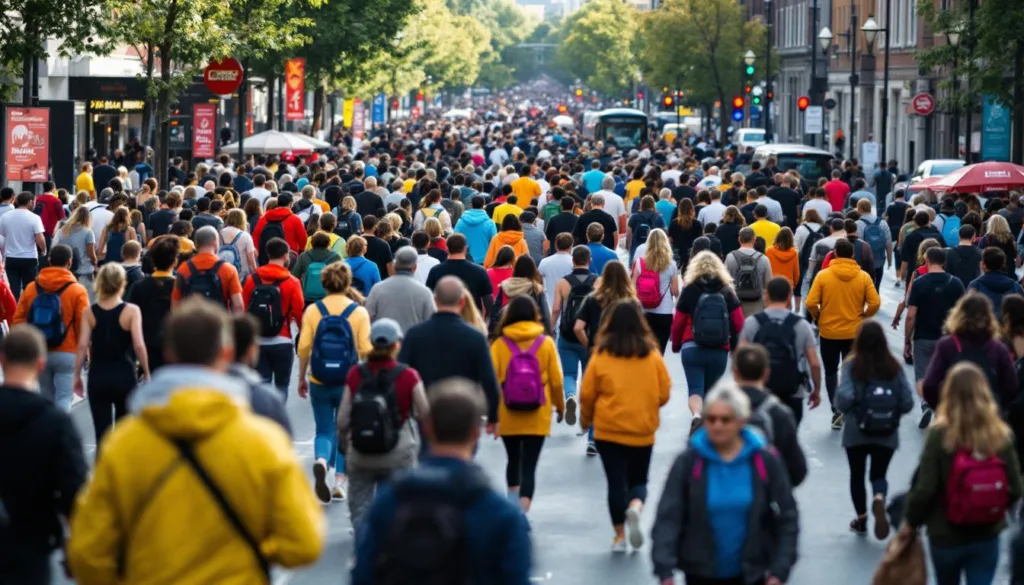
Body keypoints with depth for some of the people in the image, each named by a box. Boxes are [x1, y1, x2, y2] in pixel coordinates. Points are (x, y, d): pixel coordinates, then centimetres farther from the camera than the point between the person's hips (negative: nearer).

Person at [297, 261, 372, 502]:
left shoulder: (313, 311, -4)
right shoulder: (359, 312, -6)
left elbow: (304, 347, -5)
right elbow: (366, 349, -10)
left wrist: (302, 378, 6)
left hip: (319, 382, 0)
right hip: (350, 382, 0)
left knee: (324, 430, 11)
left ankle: (321, 461, -19)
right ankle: (339, 483, 14)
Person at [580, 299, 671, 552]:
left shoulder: (601, 354, -7)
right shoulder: (652, 354, -4)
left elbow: (587, 394, -4)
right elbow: (664, 393, 1)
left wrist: (586, 419, 15)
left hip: (609, 430, -1)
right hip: (643, 432, 1)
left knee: (616, 482, 9)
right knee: (638, 481, 15)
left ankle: (620, 535, 9)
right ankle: (635, 507, -14)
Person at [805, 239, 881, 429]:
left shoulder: (823, 275, -11)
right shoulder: (863, 277, -7)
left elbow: (811, 303, -14)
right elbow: (875, 303, -10)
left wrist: (818, 317, 6)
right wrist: (863, 317, 8)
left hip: (829, 332, -1)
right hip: (854, 333, 1)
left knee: (831, 371, 13)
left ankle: (836, 409, -1)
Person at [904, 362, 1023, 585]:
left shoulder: (940, 435, -17)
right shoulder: (1001, 435, -9)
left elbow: (924, 488, -16)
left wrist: (911, 521, 2)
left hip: (945, 535, -1)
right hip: (987, 536, 1)